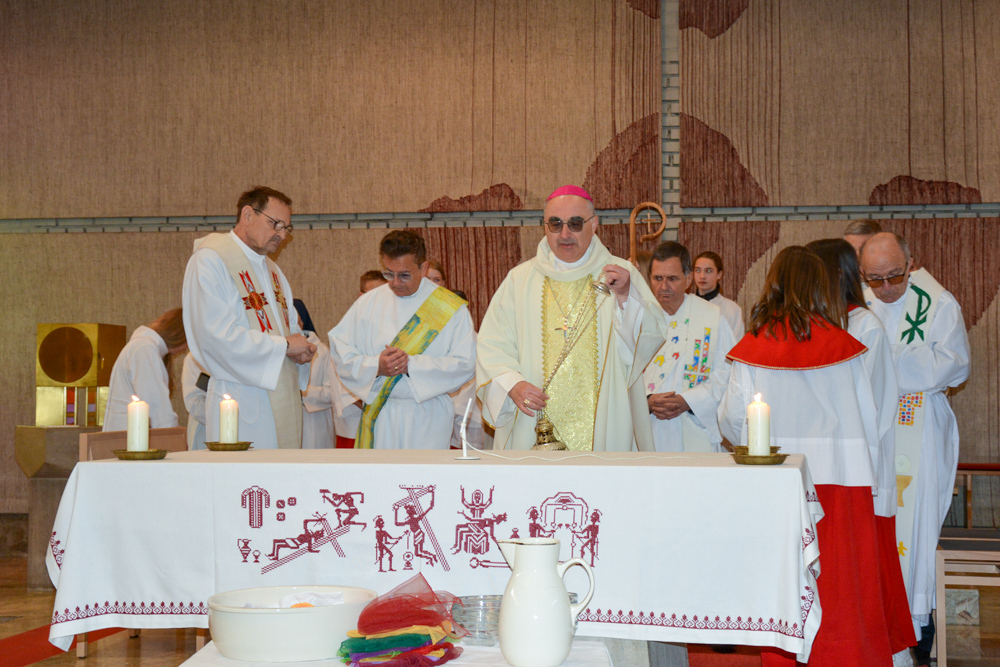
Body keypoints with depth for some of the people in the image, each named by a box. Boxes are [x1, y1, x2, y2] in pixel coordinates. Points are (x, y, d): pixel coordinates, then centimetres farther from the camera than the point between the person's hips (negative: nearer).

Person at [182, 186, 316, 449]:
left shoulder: (272, 270, 21)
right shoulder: (210, 260, -8)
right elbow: (217, 335, -18)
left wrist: (302, 350, 0)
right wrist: (283, 346, -14)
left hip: (284, 404, 8)